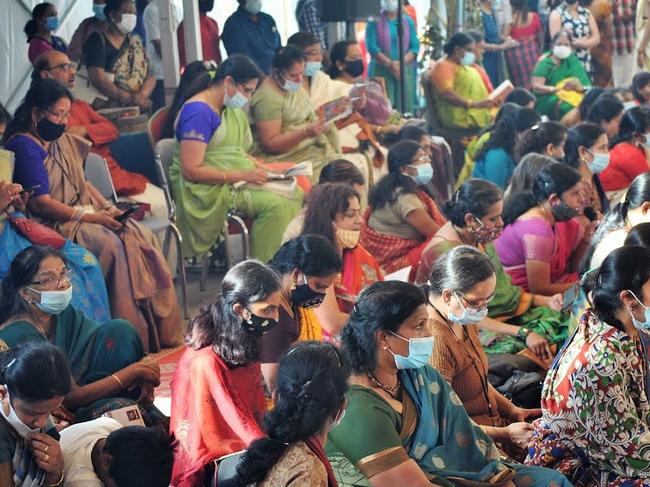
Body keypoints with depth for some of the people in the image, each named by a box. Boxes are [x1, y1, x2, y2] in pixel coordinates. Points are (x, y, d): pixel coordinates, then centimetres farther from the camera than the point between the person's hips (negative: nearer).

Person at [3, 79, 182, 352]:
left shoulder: (63, 140, 18)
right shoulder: (24, 146, -11)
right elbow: (40, 202, -18)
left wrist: (106, 206, 4)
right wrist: (91, 217, -18)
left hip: (82, 214, 9)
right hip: (53, 224, -9)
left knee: (143, 238, -14)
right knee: (113, 245, -30)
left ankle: (161, 330, -17)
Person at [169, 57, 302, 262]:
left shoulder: (231, 109, 15)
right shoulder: (198, 112, -14)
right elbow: (191, 170, -20)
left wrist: (259, 167, 2)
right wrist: (243, 175, -21)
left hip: (238, 180, 9)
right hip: (209, 188, -9)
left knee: (295, 194, -11)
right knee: (274, 204, -27)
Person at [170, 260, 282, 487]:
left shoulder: (245, 343, 3)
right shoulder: (207, 362, -23)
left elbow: (258, 410, 4)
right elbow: (239, 423, -21)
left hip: (247, 447, 8)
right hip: (213, 462, -7)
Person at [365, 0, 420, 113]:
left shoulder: (408, 21, 12)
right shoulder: (374, 21, 5)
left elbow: (415, 47, 5)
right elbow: (371, 46, -5)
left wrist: (401, 63, -12)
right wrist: (390, 64, -14)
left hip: (405, 70, 2)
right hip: (381, 70, -2)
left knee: (405, 106, -4)